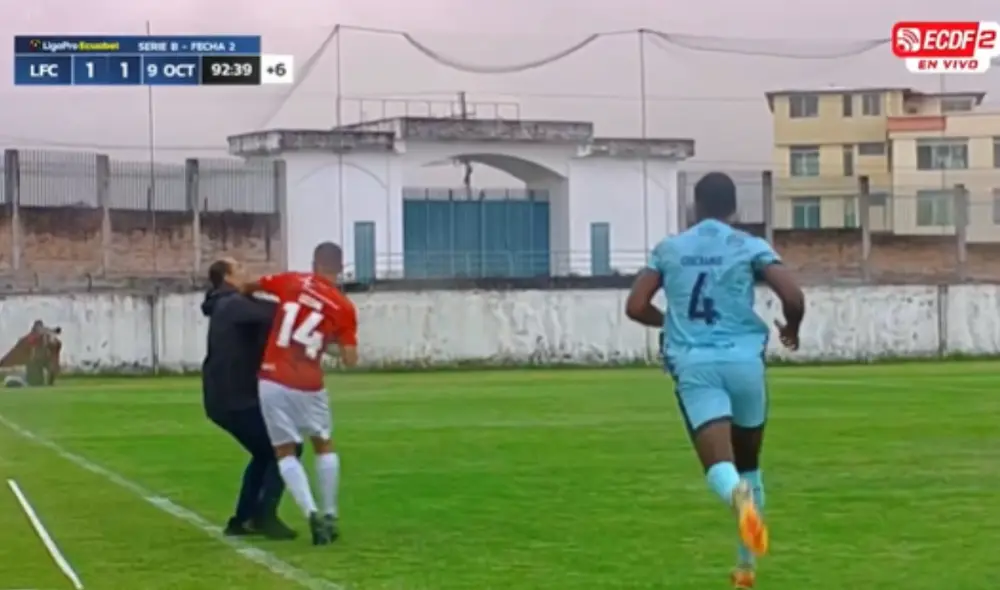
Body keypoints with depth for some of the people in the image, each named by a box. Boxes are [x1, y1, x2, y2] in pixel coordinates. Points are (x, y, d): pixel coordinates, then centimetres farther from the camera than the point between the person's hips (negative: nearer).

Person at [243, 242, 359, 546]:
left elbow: (249, 287, 20)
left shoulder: (291, 282, 2)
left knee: (285, 452, 10)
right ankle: (330, 517, 22)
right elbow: (350, 360, -2)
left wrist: (243, 293, 43)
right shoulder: (344, 307, -1)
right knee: (324, 446, 23)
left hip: (272, 382, 1)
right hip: (308, 387, 0)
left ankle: (312, 514, -8)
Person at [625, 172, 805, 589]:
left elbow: (636, 307, 9)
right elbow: (794, 298, -7)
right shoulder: (750, 247, 5)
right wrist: (791, 329, 16)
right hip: (743, 360, 0)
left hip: (693, 365, 0)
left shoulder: (667, 249, 12)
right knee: (748, 463, 20)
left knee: (719, 467, -12)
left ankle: (738, 494, -49)